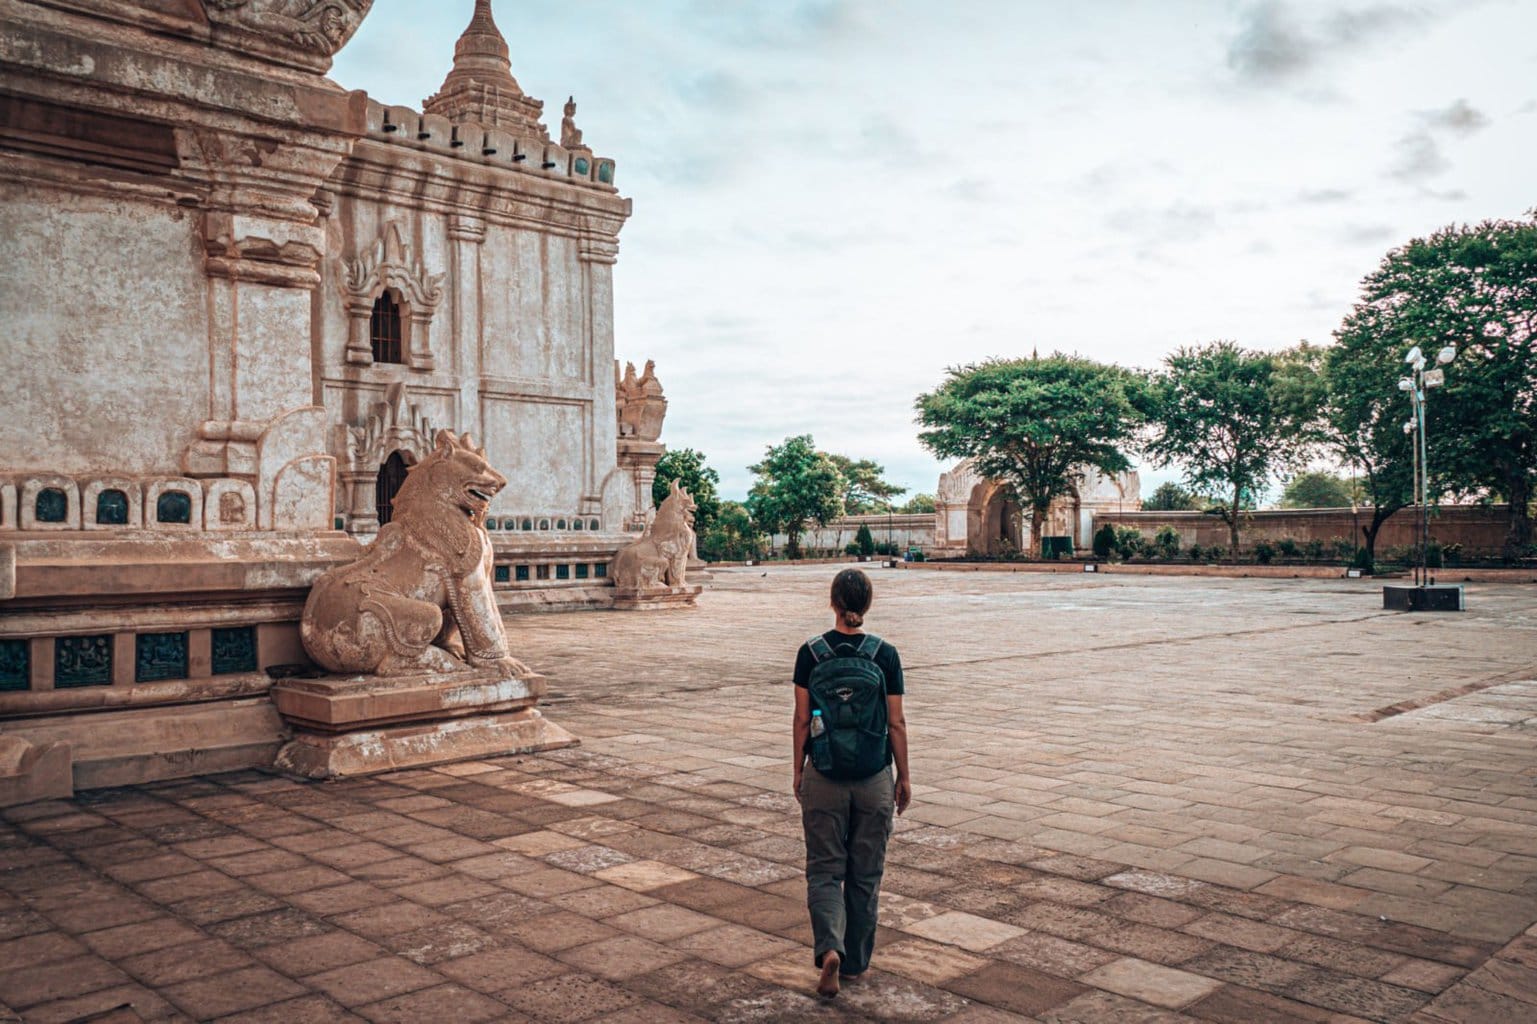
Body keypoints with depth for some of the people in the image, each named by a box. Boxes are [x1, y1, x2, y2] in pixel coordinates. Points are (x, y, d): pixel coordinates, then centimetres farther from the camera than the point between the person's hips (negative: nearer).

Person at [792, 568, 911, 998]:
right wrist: (904, 776, 7)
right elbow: (896, 723, -4)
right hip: (874, 777, 1)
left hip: (823, 776, 0)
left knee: (824, 869, 9)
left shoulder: (810, 652, -6)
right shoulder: (885, 655, -7)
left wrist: (798, 770, 8)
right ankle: (855, 963, 24)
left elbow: (802, 719, -3)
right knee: (865, 874, 14)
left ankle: (830, 949, -12)